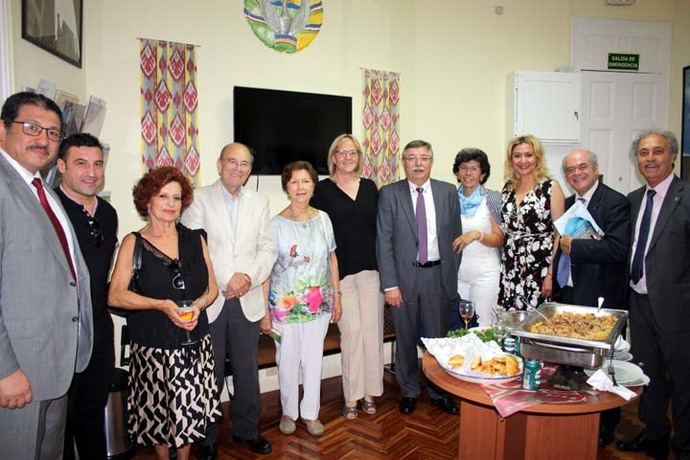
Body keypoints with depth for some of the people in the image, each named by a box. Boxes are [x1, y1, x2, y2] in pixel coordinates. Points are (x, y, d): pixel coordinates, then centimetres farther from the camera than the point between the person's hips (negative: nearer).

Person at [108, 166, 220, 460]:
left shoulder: (195, 239, 6)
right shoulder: (133, 242, -2)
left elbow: (212, 287, 9)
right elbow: (115, 295, -8)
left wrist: (198, 305, -11)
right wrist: (161, 305, -20)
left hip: (195, 344, 2)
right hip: (154, 346, -2)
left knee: (189, 411, 7)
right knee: (158, 412, 9)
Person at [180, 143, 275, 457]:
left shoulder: (259, 202, 11)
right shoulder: (199, 199, 0)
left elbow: (267, 248, 6)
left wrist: (248, 277, -10)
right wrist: (226, 280, -14)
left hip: (247, 299, 3)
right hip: (209, 299, -3)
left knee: (247, 370, 11)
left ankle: (247, 430, 30)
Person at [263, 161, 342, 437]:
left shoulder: (323, 219, 0)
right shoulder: (276, 223, -10)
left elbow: (332, 259, 7)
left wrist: (336, 297, 7)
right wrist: (264, 311, -8)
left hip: (318, 304, 3)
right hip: (285, 305, -2)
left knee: (314, 359, 13)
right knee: (287, 361, 11)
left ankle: (311, 412, 33)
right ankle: (289, 412, 35)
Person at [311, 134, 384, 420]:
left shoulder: (370, 187, 10)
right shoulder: (322, 190, 1)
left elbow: (380, 227, 11)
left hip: (371, 270, 3)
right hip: (341, 272, -3)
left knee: (373, 330, 5)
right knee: (351, 330, -2)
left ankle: (370, 392, 21)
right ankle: (352, 396, 14)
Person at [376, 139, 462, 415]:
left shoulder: (448, 192, 4)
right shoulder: (389, 194, -3)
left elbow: (456, 236, 8)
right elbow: (383, 242, -6)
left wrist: (452, 273, 3)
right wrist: (389, 284, -10)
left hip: (438, 275, 1)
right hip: (404, 276, -1)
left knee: (438, 337, 11)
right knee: (406, 338, 11)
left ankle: (439, 391, 32)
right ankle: (409, 391, 32)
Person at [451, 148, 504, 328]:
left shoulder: (492, 198, -4)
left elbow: (499, 239, -3)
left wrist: (477, 234, -20)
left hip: (484, 272, -3)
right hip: (456, 272, 3)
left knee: (482, 326, 1)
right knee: (455, 326, 7)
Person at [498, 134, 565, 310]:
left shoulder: (551, 187, -4)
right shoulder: (508, 188, 10)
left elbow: (559, 234, -7)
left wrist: (551, 274, -12)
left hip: (539, 269, -4)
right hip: (510, 270, 4)